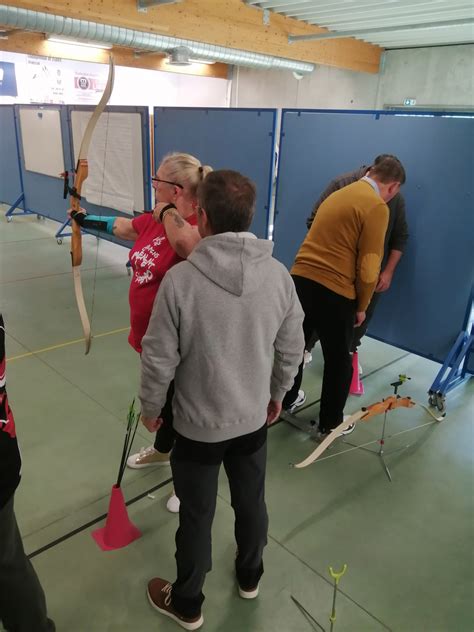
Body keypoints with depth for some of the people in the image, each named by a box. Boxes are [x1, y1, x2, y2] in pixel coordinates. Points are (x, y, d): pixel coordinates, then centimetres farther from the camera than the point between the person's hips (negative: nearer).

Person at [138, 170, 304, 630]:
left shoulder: (180, 279, -24)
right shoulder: (278, 274, -12)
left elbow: (159, 359, -17)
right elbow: (292, 349, -2)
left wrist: (150, 407, 2)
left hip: (197, 425, -3)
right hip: (253, 420, 4)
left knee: (196, 516, 17)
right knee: (251, 503, 26)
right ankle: (250, 577, 53)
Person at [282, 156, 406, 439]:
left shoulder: (339, 194, 16)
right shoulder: (377, 207, -9)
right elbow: (368, 269, -14)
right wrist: (362, 306, 0)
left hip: (301, 279, 7)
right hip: (335, 292, -7)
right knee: (339, 361, 12)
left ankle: (284, 401, 44)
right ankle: (330, 424, 28)